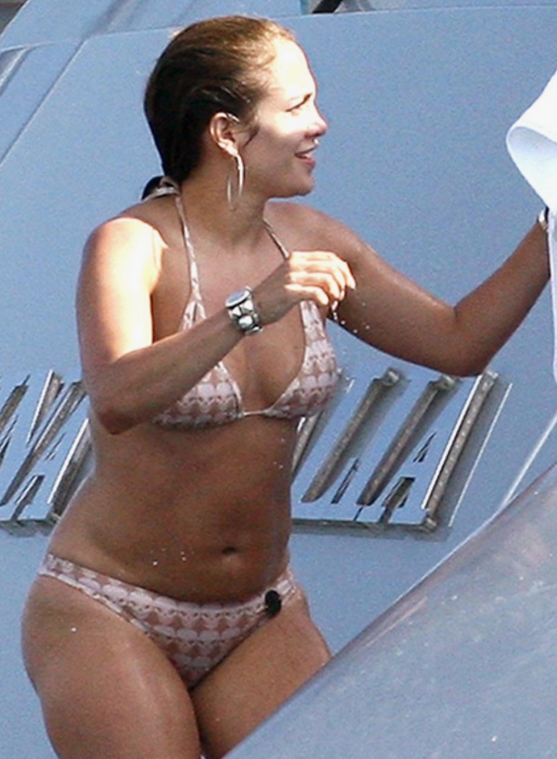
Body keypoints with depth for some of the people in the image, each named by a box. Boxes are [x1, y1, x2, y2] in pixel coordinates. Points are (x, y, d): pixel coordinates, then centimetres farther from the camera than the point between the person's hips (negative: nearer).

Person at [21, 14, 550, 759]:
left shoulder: (306, 241, 1)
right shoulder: (132, 246, -17)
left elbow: (460, 341, 8)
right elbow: (117, 401, -36)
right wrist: (250, 311, -47)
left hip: (260, 620, 5)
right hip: (109, 614, -5)